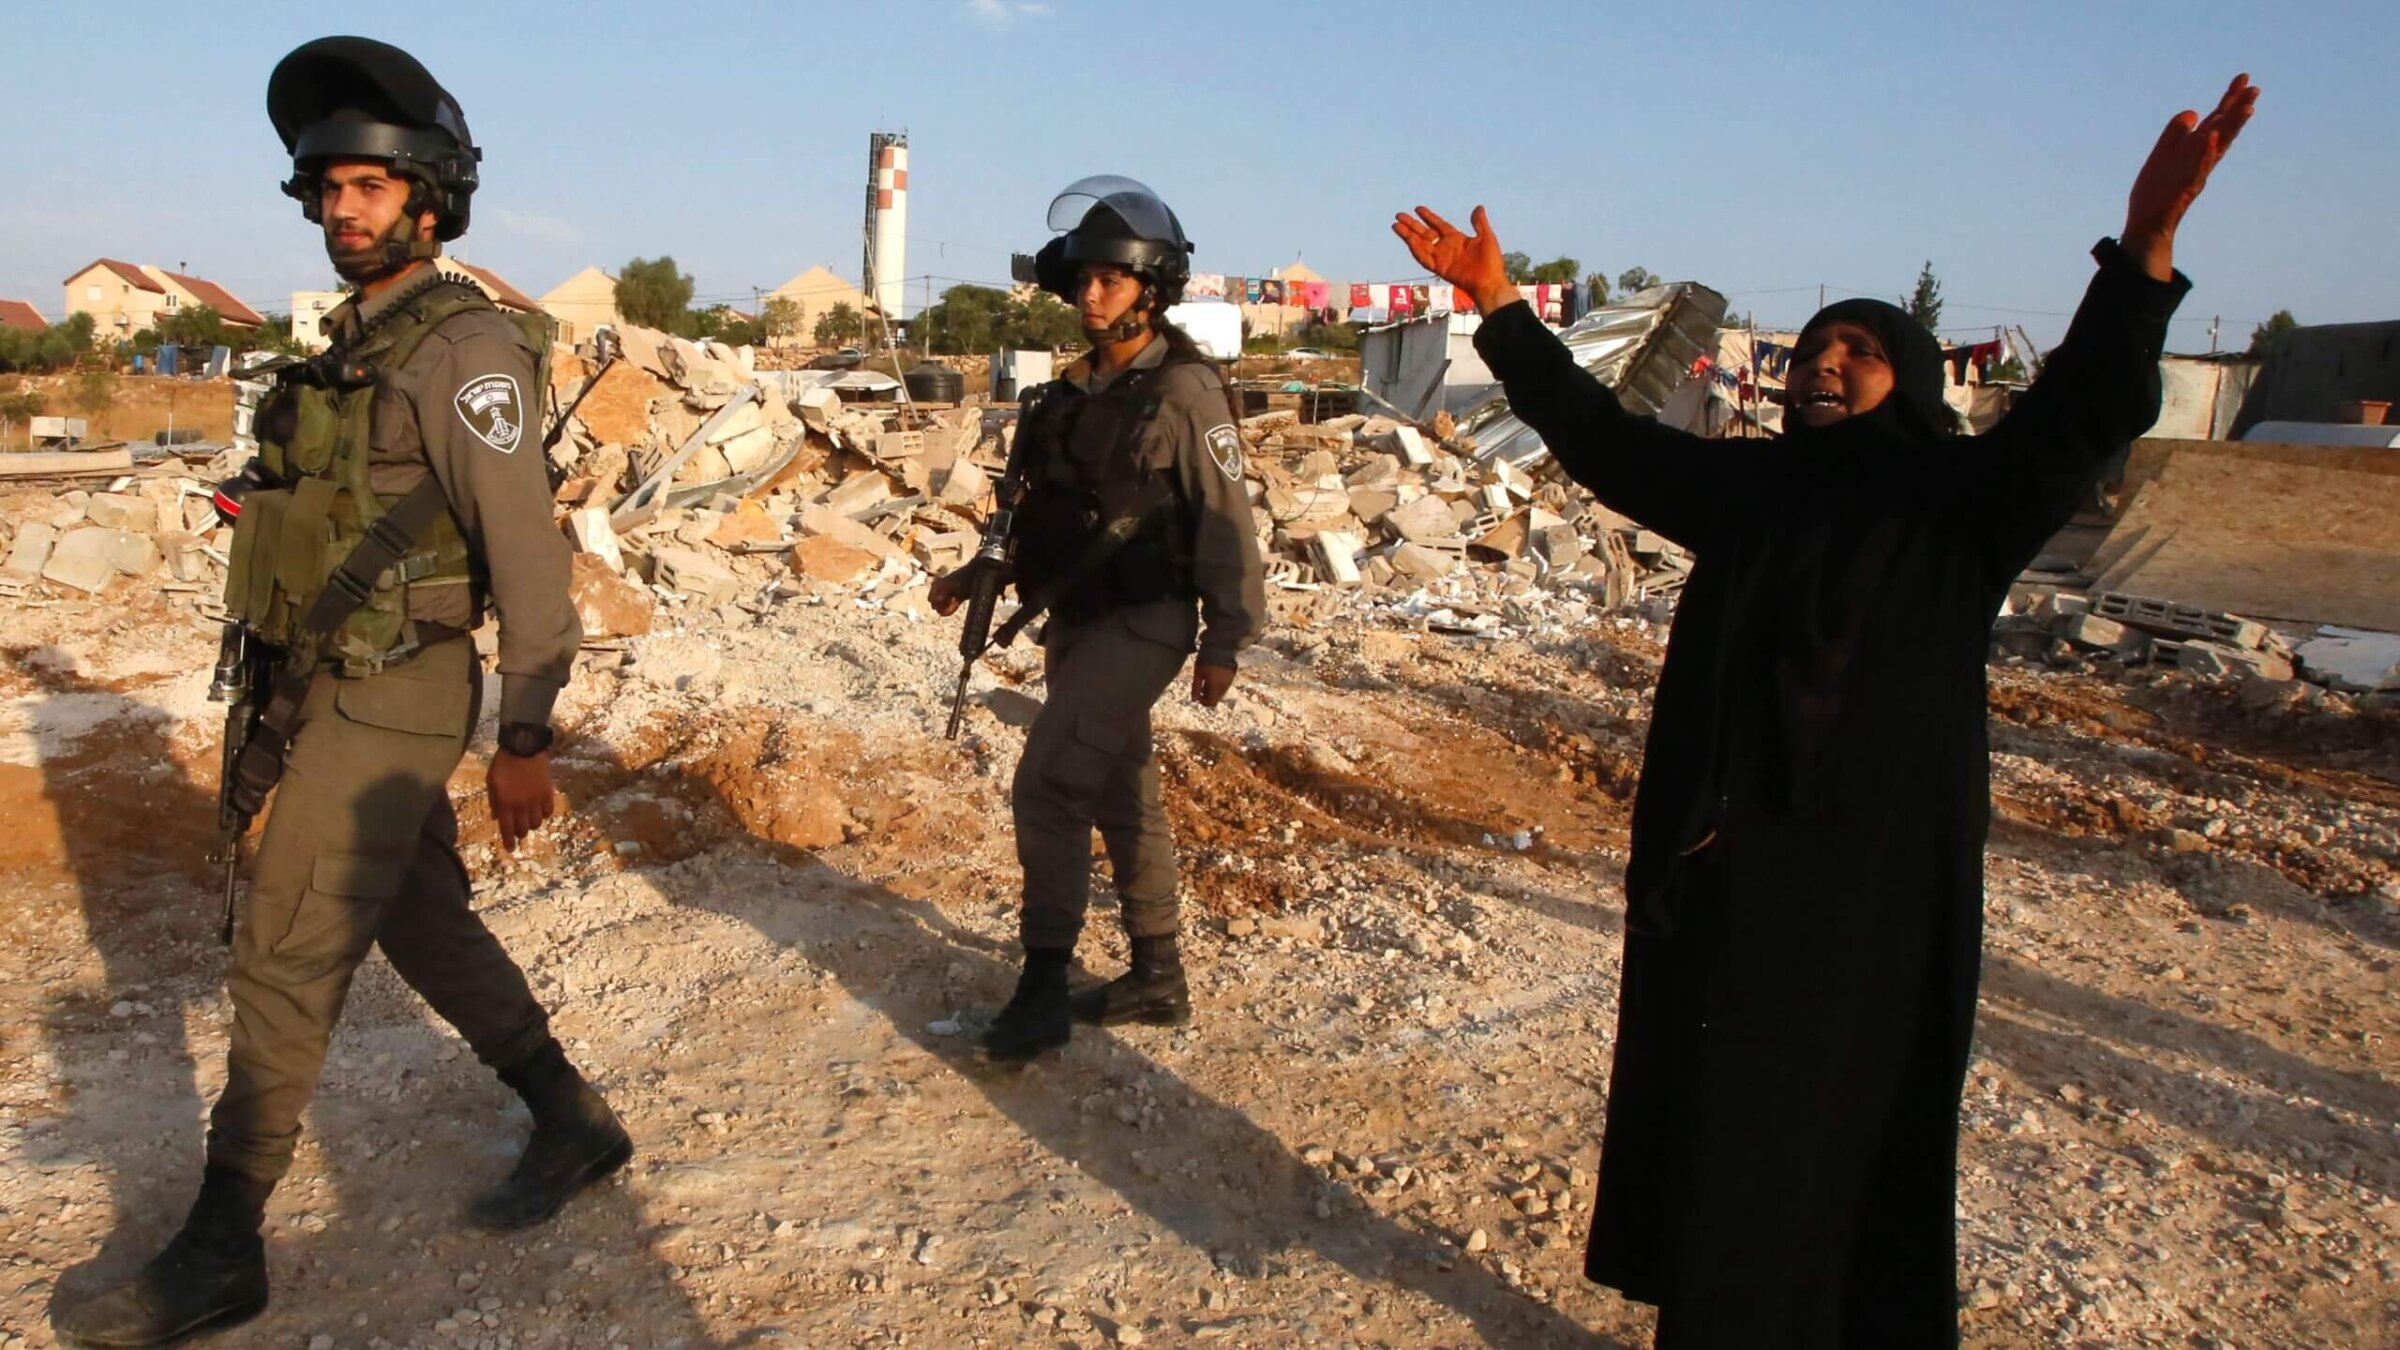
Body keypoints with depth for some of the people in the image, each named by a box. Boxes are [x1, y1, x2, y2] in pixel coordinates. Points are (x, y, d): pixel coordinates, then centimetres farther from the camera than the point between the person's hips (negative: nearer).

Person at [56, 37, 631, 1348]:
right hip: (335, 688, 10)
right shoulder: (352, 343, 14)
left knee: (283, 960, -4)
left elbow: (526, 548, -20)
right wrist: (284, 701, 23)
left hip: (395, 699, -10)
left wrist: (527, 738, -21)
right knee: (423, 923, 16)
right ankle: (574, 1124, 29)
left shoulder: (464, 349, -15)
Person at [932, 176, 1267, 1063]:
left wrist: (1226, 640, -14)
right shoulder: (1078, 392, 11)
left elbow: (1226, 522, -13)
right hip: (1079, 624, 8)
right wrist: (977, 573, 11)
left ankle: (1045, 987, -2)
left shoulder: (1185, 392, -12)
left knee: (1047, 785, -15)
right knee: (1120, 796, 14)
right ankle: (1158, 980, 26)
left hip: (1140, 625, -8)